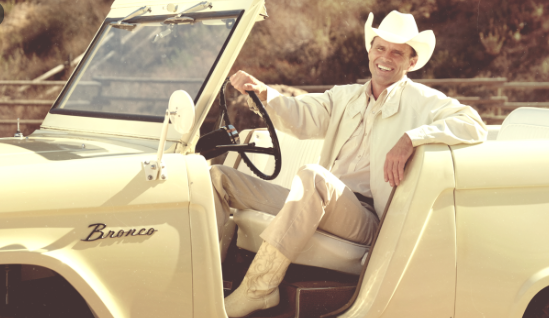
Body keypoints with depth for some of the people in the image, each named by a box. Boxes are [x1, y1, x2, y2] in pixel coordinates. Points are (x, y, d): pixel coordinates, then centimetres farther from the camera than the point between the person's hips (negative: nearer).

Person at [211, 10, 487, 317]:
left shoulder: (422, 102, 5)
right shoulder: (345, 97, 23)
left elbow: (474, 126, -10)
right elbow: (301, 118, 6)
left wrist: (410, 139, -21)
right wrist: (262, 92, -14)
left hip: (365, 219, -6)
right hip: (320, 202, 6)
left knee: (313, 176, -38)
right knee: (218, 178, -2)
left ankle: (259, 287, -34)